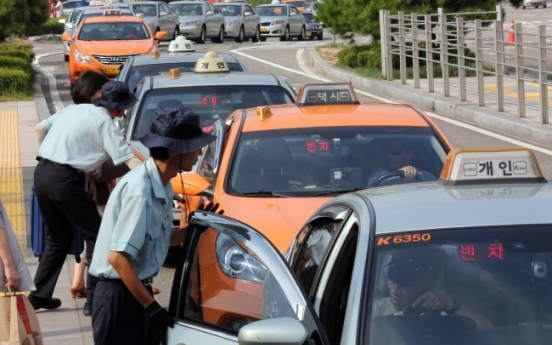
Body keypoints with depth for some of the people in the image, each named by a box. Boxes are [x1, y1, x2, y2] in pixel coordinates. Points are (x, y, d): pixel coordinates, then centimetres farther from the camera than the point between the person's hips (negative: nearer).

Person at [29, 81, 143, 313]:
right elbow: (130, 161, -12)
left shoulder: (73, 110, 16)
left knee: (58, 237, 21)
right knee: (95, 235, 4)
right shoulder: (104, 124, -7)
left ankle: (39, 295, 22)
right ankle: (95, 298, 2)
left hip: (41, 173, 8)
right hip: (63, 179, -8)